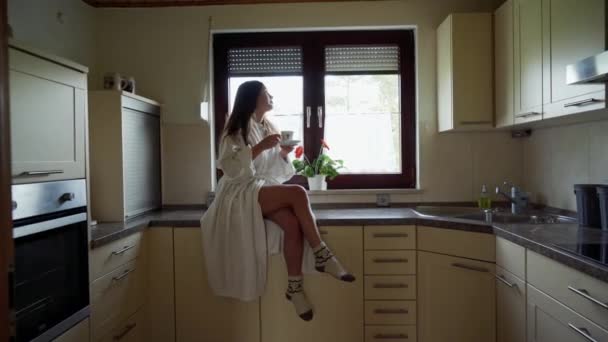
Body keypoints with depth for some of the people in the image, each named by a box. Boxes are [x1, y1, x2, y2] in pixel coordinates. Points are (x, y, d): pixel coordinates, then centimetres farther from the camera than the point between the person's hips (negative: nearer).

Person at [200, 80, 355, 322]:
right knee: (298, 193, -30)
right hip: (242, 193, -5)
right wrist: (260, 147, -21)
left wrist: (283, 154, -1)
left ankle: (294, 286, -18)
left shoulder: (269, 127, 17)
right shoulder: (237, 129, -3)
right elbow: (230, 167, -17)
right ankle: (321, 255, -20)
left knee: (293, 223, -27)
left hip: (267, 191, 6)